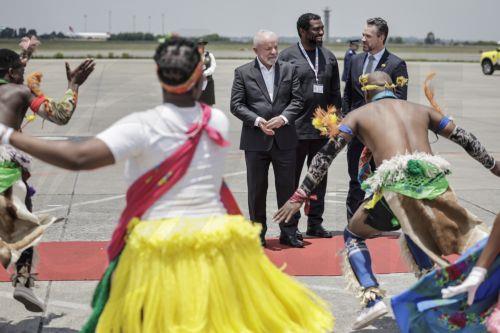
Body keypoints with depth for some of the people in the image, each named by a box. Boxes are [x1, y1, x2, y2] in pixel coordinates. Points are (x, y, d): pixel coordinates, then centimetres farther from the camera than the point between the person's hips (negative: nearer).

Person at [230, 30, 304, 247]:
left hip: (284, 138, 1)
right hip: (255, 140, -1)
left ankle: (289, 232, 16)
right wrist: (257, 120, -16)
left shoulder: (289, 70, 7)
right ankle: (258, 233, 17)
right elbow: (236, 105, -3)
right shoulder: (243, 72, 1)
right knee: (256, 189, 6)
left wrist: (283, 118, -13)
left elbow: (297, 100, 3)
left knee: (287, 187, 6)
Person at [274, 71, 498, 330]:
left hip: (396, 182, -4)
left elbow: (326, 154, 9)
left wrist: (300, 196, 9)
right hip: (434, 179, 4)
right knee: (414, 228, 35)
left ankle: (372, 297, -1)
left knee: (353, 235, 18)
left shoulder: (359, 114, 19)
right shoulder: (420, 109, 27)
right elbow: (465, 139, 31)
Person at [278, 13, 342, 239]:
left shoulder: (329, 57, 10)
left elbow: (335, 92, 13)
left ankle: (315, 224, 19)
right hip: (296, 129, -5)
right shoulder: (288, 56, -4)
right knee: (292, 178, 3)